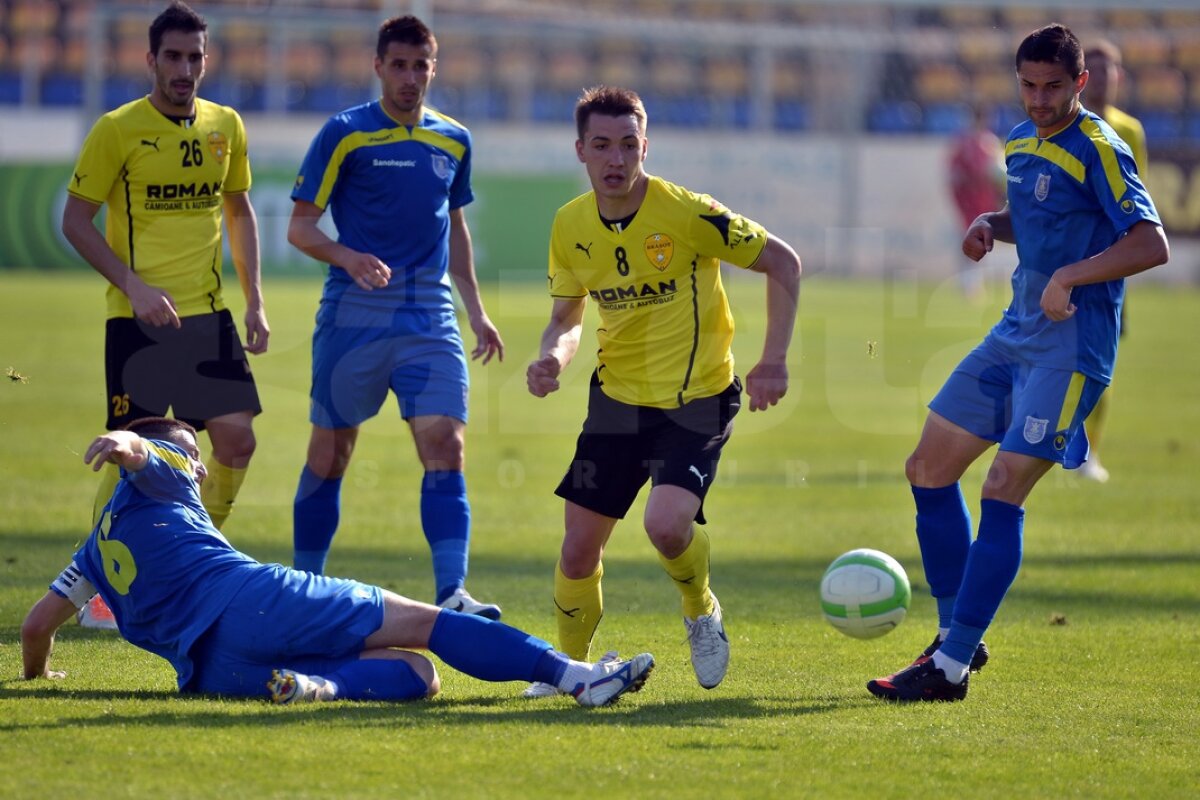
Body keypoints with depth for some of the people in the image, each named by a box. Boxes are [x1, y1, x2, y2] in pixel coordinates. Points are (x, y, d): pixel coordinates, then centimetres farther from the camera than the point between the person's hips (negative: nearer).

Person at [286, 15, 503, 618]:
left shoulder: (454, 140, 11)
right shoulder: (344, 134, -3)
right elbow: (300, 225, -4)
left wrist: (476, 311, 19)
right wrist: (346, 257, -23)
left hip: (430, 319, 3)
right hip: (353, 314, -3)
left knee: (445, 446, -12)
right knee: (331, 451, 6)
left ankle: (452, 593, -20)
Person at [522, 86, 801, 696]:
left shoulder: (687, 214, -18)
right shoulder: (570, 227, -2)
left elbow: (782, 262, -8)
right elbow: (567, 318, 11)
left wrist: (774, 360, -13)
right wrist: (552, 359, -12)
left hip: (697, 400, -5)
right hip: (617, 398, 5)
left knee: (666, 524, -27)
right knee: (578, 549, 2)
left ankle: (702, 612, 6)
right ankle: (570, 665, 28)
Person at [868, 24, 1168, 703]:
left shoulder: (1098, 151, -13)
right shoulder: (1021, 142, 11)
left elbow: (1153, 244, -22)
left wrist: (1069, 276, -28)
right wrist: (989, 226, 8)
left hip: (1071, 344, -9)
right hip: (1016, 333, 9)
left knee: (1003, 492, -14)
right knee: (929, 469, 8)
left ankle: (950, 670, -13)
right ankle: (957, 635, 18)